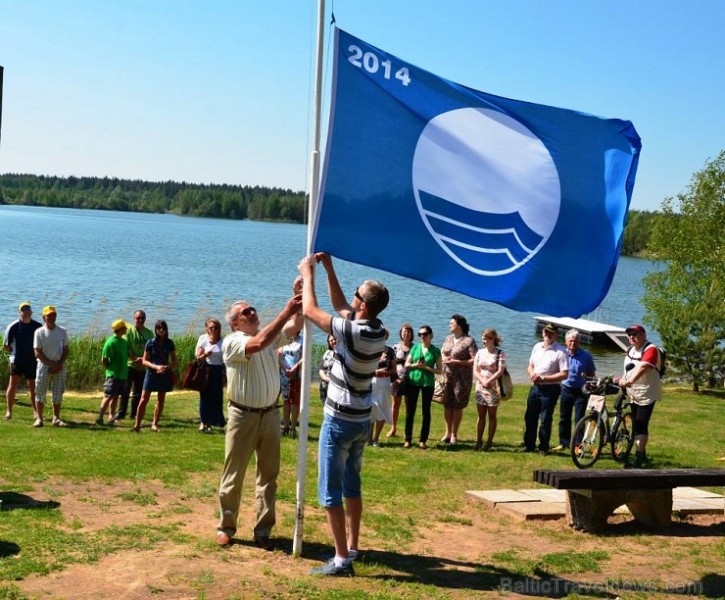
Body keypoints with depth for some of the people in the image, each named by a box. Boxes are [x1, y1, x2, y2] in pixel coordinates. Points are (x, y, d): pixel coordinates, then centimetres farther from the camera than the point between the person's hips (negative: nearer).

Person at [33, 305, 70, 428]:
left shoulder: (62, 331, 5)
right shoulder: (39, 332, -3)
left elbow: (66, 350, 6)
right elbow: (37, 353, -7)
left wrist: (59, 364, -9)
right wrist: (52, 364, -13)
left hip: (59, 367, 2)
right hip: (44, 366, -2)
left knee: (58, 394, 3)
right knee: (40, 393, -2)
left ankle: (56, 419, 9)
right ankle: (39, 418, 3)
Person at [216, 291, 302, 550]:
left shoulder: (271, 335, 7)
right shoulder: (232, 342, -12)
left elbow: (295, 325, -5)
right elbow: (258, 344, -30)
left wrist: (300, 300, -21)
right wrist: (286, 311, -31)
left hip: (270, 414, 5)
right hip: (243, 416, -5)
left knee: (269, 474, 8)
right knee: (233, 475, 4)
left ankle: (263, 530, 15)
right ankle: (226, 527, 15)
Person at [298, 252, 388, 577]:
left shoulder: (354, 332, -24)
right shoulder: (378, 330, -1)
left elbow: (310, 311, -16)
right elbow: (340, 306, 14)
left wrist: (308, 273, -3)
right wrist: (328, 269, 10)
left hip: (340, 421, -8)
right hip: (361, 421, 8)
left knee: (330, 491, -2)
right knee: (352, 485, 19)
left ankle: (341, 559, -1)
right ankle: (352, 547, 26)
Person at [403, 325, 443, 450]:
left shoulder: (435, 351, -1)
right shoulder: (415, 348, 6)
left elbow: (439, 370, -3)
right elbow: (406, 365, 8)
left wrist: (426, 367, -16)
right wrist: (415, 365, -11)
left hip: (428, 383, -2)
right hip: (412, 382, 2)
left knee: (426, 412, 3)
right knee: (410, 411, 3)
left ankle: (423, 440, 9)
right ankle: (408, 439, 10)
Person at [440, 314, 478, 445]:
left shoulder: (469, 341, -9)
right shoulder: (448, 339, 11)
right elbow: (441, 353, 21)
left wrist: (456, 362, -18)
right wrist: (444, 358, -3)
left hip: (462, 378, -5)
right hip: (447, 375, 5)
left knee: (458, 406, 2)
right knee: (447, 404, 7)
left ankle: (454, 435, 10)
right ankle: (447, 432, 17)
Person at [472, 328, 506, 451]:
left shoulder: (500, 353, -5)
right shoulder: (480, 352, 9)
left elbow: (500, 371, -12)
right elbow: (475, 370, 4)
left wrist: (488, 381, -18)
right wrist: (482, 380, -13)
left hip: (494, 389, -4)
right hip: (480, 387, 4)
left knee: (492, 416, 4)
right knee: (481, 416, 7)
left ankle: (489, 442, 8)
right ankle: (479, 441, 12)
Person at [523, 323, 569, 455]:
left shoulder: (560, 351, -11)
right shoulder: (537, 347, 9)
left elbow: (564, 374, -16)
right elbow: (530, 365, 19)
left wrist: (543, 378, -18)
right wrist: (532, 373, -5)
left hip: (550, 389, -6)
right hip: (535, 387, 6)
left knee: (545, 419, 0)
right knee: (530, 417, 10)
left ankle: (543, 448, 11)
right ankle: (529, 445, 22)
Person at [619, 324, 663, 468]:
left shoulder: (651, 349, -15)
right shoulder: (630, 350, 12)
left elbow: (643, 367, -30)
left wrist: (630, 381, -41)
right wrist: (622, 381, 3)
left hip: (647, 394, -8)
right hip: (633, 394, 8)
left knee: (641, 426, -11)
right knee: (636, 426, 12)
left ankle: (638, 458, -10)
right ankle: (642, 455, 23)